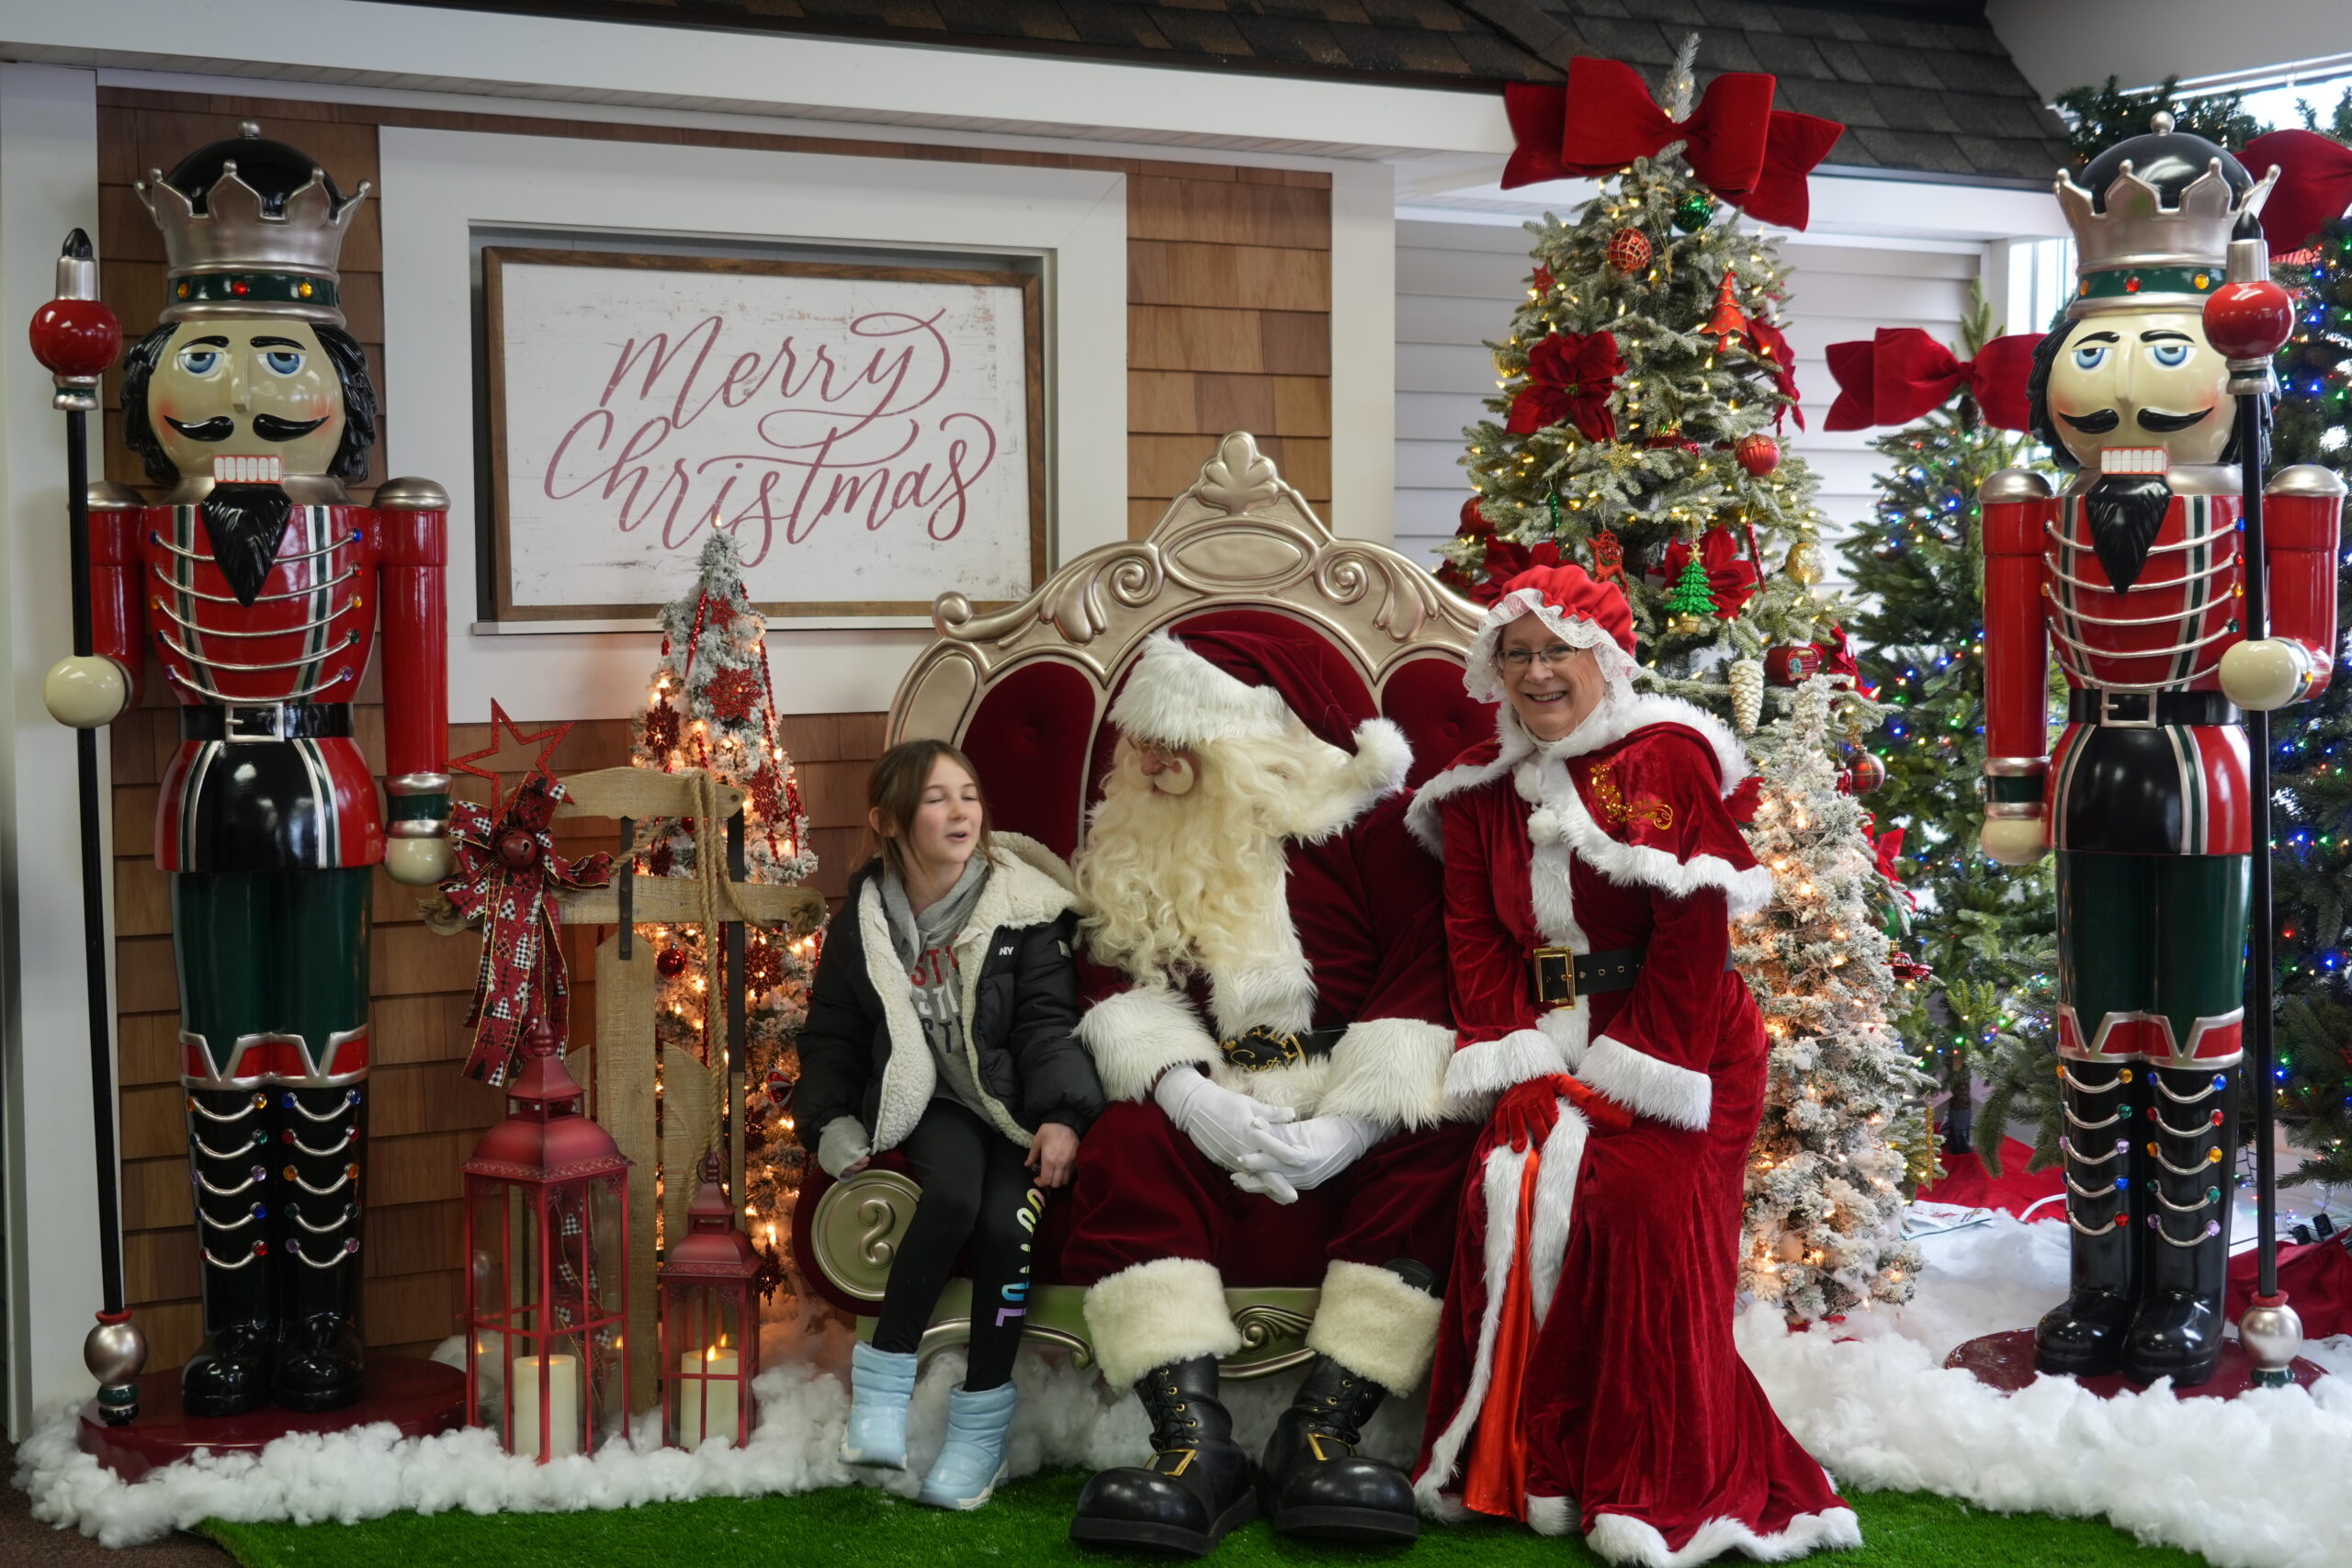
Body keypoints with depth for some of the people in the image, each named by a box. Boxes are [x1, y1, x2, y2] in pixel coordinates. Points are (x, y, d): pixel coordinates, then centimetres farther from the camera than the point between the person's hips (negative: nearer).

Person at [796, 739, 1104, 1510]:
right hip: (926, 1098, 0)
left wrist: (1062, 1113, -18)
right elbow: (831, 1035, 14)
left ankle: (982, 1417, -11)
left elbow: (1047, 1020, -4)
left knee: (1004, 1221, -28)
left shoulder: (1023, 904, 0)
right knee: (952, 1195, -33)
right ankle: (882, 1376, -18)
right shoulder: (864, 916, 6)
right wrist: (834, 1127, 3)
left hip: (1014, 1096, 0)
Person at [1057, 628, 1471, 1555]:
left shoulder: (1368, 819, 0)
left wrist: (1349, 1126, -22)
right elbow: (1119, 984, 3)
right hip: (1208, 1109, 2)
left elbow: (1424, 977, -9)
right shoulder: (1130, 839, 13)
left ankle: (1319, 1434, -33)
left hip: (1350, 1117, -2)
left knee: (1431, 1155, -32)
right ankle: (1195, 1446, -38)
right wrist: (1188, 1091, -19)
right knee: (1126, 1144, -29)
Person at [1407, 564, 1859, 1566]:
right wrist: (1525, 1066, -8)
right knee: (1507, 1193, -16)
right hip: (1554, 1042, 4)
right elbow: (1477, 944, 6)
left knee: (1643, 1206, -21)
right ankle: (1516, 1457, -1)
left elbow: (1692, 939, -11)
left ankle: (1666, 1484, -8)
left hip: (1678, 1041, -4)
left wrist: (1626, 1073, -16)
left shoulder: (1669, 761, -6)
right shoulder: (1480, 789, 12)